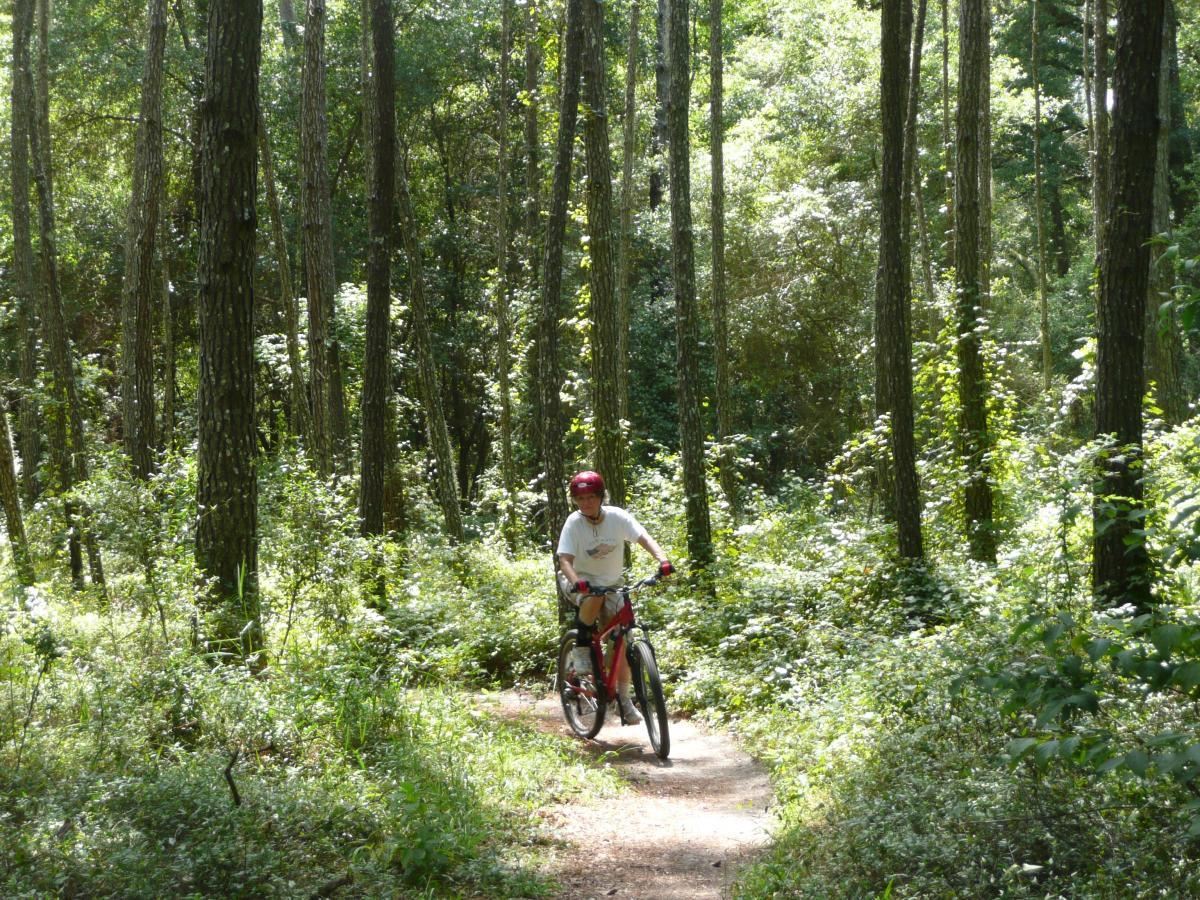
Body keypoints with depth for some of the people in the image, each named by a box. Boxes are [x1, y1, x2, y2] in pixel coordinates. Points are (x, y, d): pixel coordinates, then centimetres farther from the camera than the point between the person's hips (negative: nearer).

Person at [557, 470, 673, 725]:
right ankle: (581, 647, -16)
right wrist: (576, 582, -49)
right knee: (594, 597, -39)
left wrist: (662, 559, -48)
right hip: (580, 582, -2)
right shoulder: (574, 522, -20)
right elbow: (565, 560, -28)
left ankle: (623, 699, 4)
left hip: (610, 583, 3)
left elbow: (643, 537, -28)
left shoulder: (616, 516, -16)